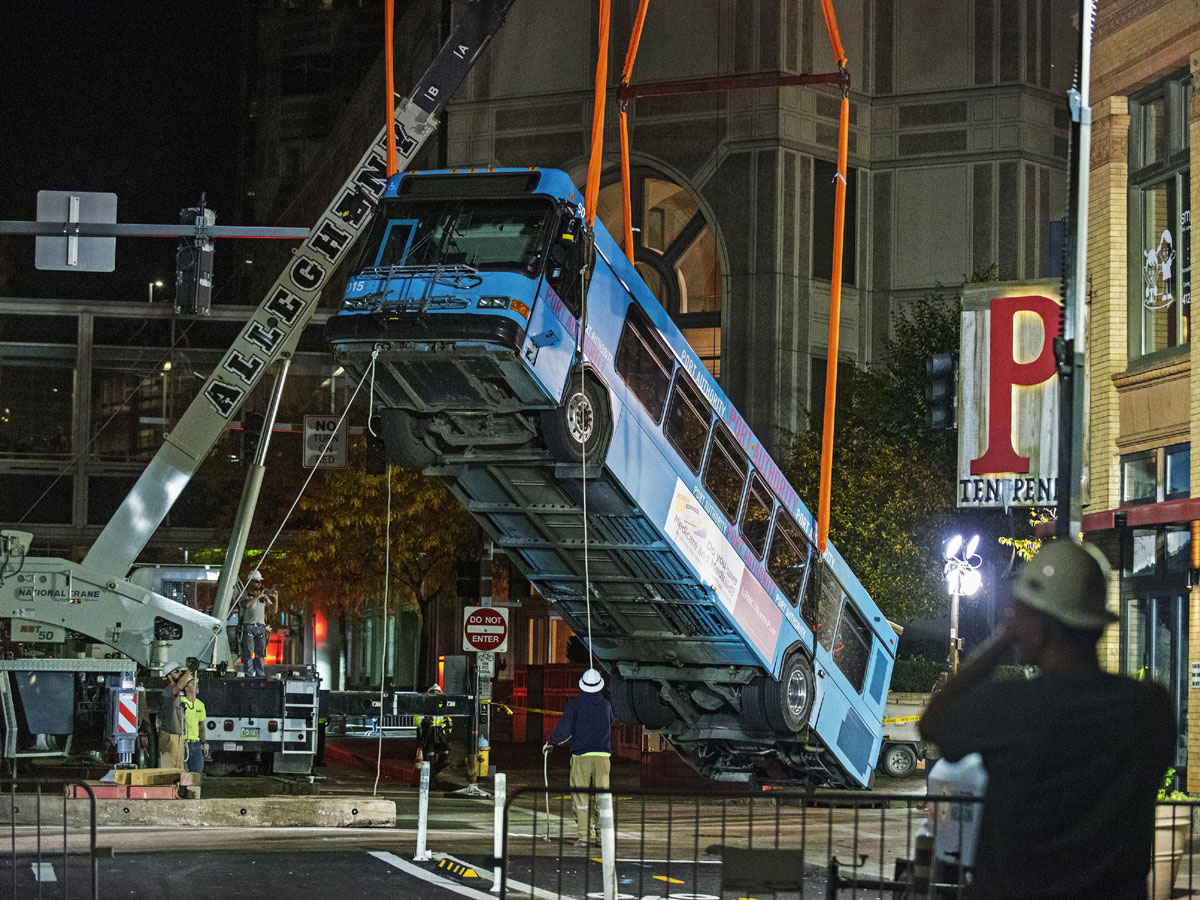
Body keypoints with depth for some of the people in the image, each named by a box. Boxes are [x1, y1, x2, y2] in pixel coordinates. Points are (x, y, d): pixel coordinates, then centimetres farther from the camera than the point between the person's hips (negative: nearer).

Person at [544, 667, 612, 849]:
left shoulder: (574, 704, -3)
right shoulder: (606, 705, 7)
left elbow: (564, 730, -7)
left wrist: (550, 744, 7)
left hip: (581, 755, -2)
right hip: (603, 754, 2)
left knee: (581, 796, -1)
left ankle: (583, 836, -6)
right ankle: (602, 833, 10)